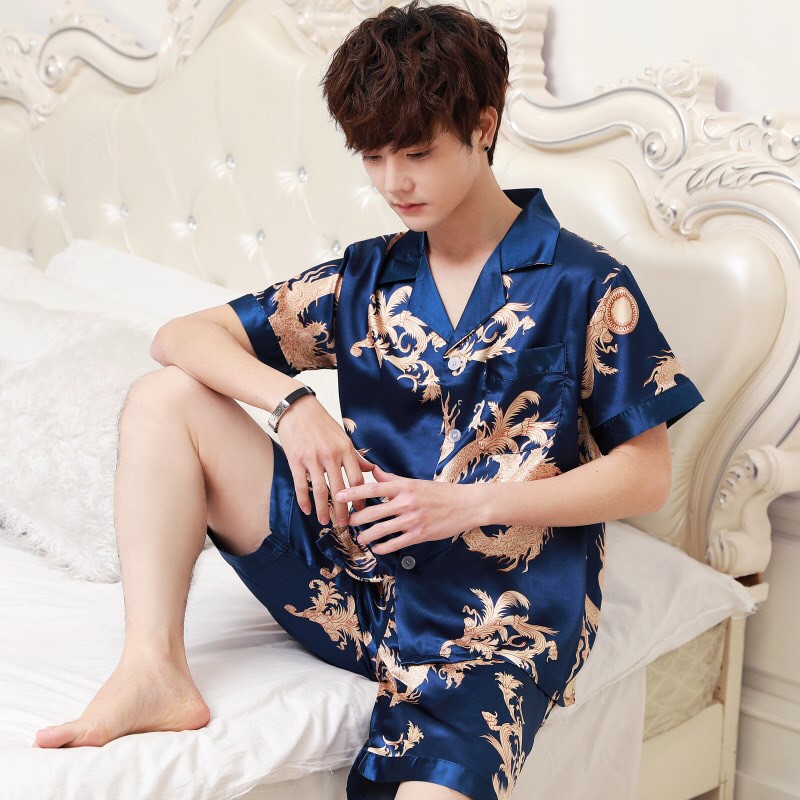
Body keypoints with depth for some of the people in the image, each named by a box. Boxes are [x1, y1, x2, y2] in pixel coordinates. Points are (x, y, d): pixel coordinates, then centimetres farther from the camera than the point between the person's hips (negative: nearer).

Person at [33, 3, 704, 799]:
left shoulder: (584, 286, -2)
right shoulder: (366, 277, 10)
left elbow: (648, 475, -3)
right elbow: (183, 335, 7)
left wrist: (468, 503, -13)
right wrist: (290, 401, -13)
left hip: (500, 613, -5)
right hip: (361, 569, 5)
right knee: (164, 396, -6)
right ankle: (154, 671, -15)